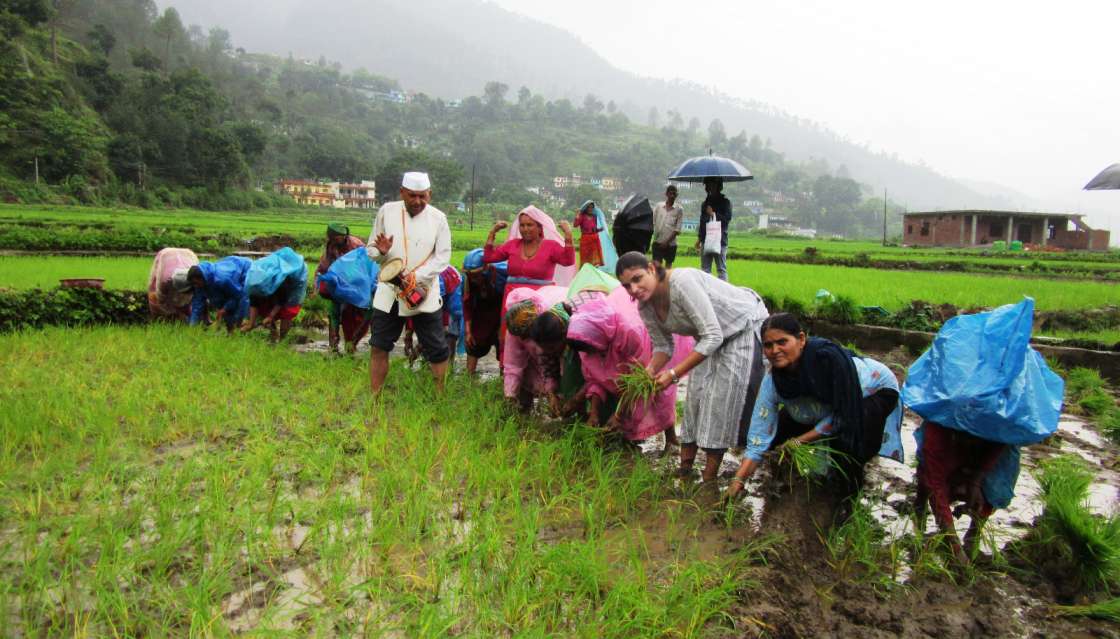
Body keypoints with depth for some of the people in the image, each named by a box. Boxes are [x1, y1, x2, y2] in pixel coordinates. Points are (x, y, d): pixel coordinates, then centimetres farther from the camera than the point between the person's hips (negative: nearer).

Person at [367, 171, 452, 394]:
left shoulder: (438, 218, -3)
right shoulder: (386, 211, 1)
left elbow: (443, 258, -7)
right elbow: (371, 249, 7)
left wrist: (416, 277, -20)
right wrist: (381, 252, -17)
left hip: (425, 293, -2)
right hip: (389, 290, 2)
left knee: (437, 350, 2)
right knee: (379, 347, 6)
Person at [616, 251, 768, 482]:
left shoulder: (682, 282, -37)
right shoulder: (646, 308, -11)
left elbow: (713, 337, -35)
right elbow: (663, 346, 0)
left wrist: (674, 374, -35)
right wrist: (649, 372, -21)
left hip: (745, 326, -7)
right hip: (711, 335, 7)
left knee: (722, 399, -10)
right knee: (696, 394, 4)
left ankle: (709, 478, -1)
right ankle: (684, 467, 15)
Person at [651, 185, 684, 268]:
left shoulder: (679, 210, -1)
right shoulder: (658, 206, 3)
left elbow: (677, 229, -4)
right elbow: (653, 223, 7)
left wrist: (667, 242, -11)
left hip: (670, 244, 0)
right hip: (657, 242, 0)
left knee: (668, 265, 8)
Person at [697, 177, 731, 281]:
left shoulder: (725, 202, 2)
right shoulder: (705, 203, 18)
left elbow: (727, 218, -10)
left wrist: (713, 214, -8)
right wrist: (700, 239, 17)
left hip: (720, 240, -5)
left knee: (721, 269, -3)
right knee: (705, 269, 6)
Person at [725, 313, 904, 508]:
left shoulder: (829, 357, -41)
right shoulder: (772, 381, -24)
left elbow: (842, 415, -30)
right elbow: (759, 437, -20)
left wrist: (800, 441, -25)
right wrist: (737, 481, -27)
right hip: (827, 402, 5)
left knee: (845, 441, -30)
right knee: (781, 429, -8)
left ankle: (850, 502, -3)